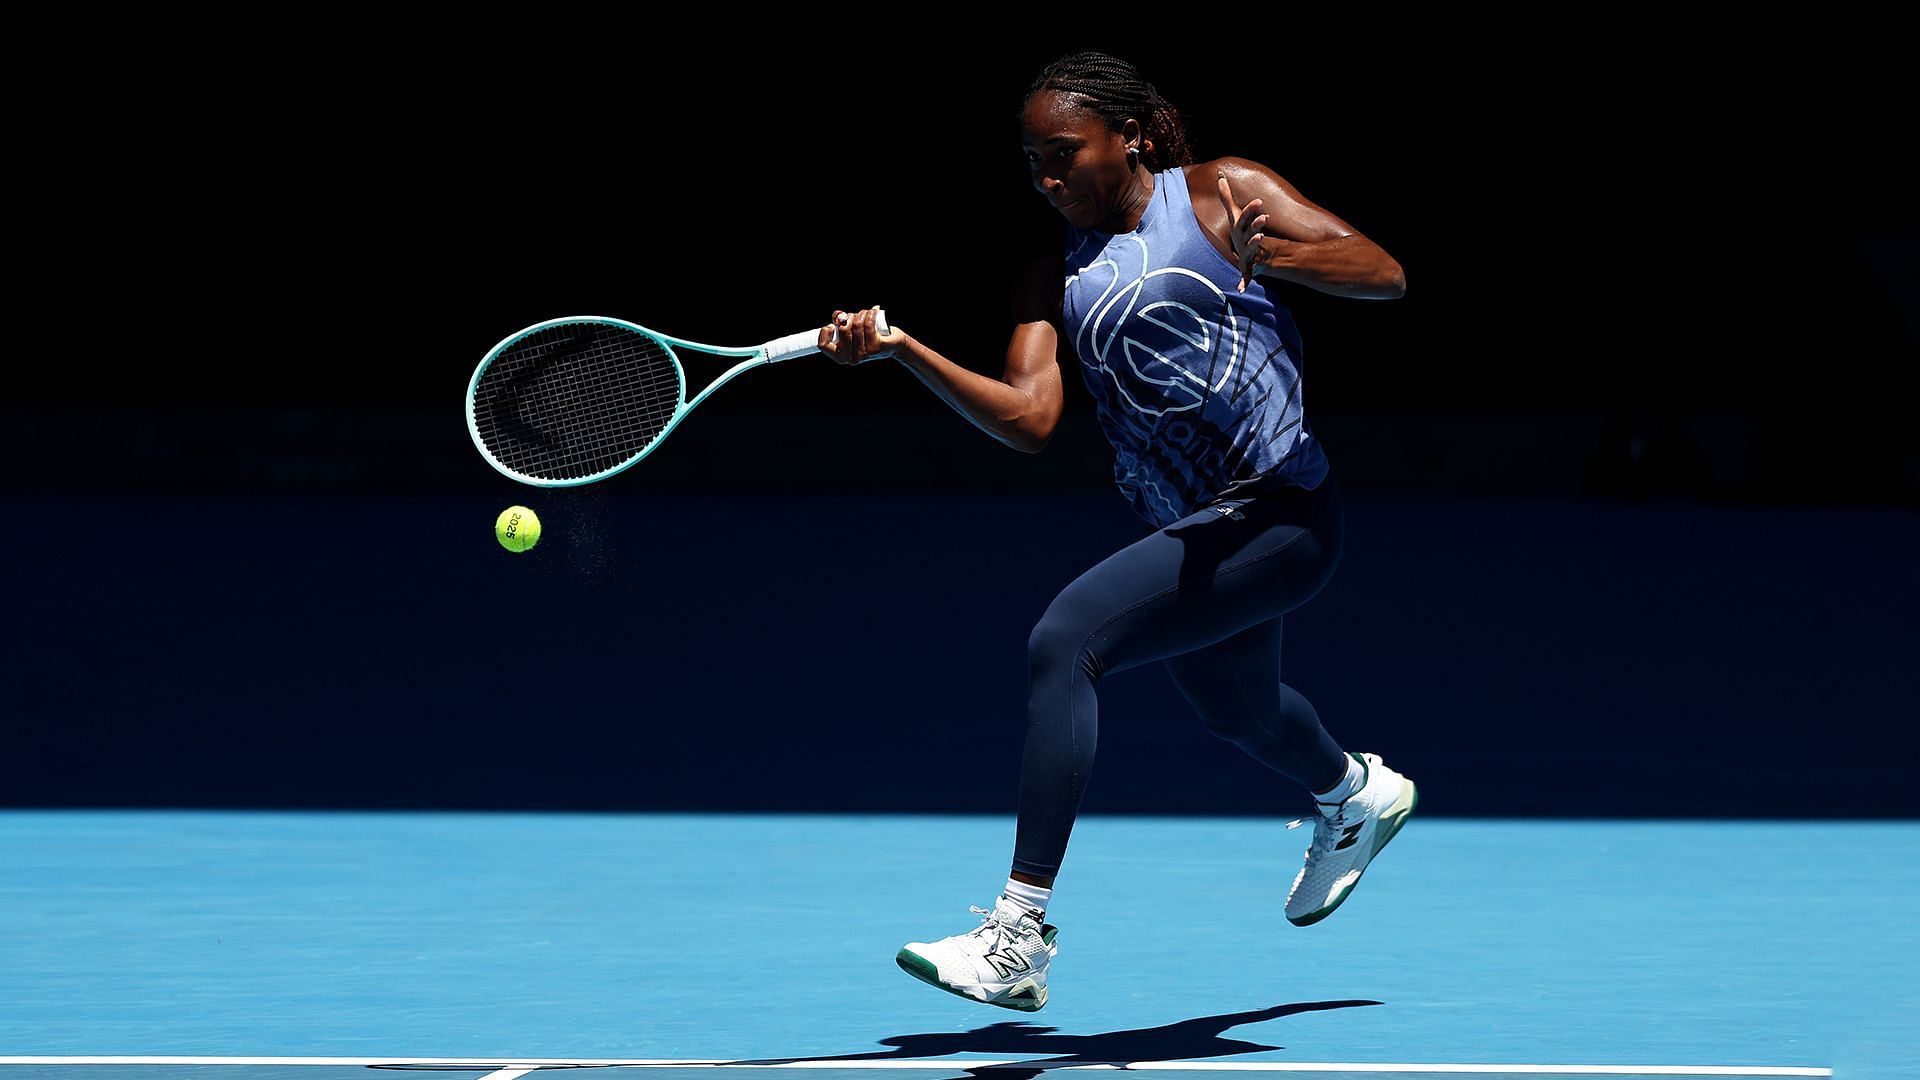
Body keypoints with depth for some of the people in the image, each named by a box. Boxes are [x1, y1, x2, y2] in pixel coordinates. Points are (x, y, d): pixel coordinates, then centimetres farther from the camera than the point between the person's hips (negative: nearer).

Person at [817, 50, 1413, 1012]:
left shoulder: (1219, 193, -3)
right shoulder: (1056, 276, 9)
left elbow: (1384, 273, -9)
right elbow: (1028, 417, -6)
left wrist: (1276, 254, -28)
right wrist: (903, 351, -19)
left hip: (1277, 517, -8)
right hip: (1190, 535, 8)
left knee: (1064, 638, -24)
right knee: (1235, 708, 31)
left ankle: (1018, 936, -26)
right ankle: (1354, 795, 69)